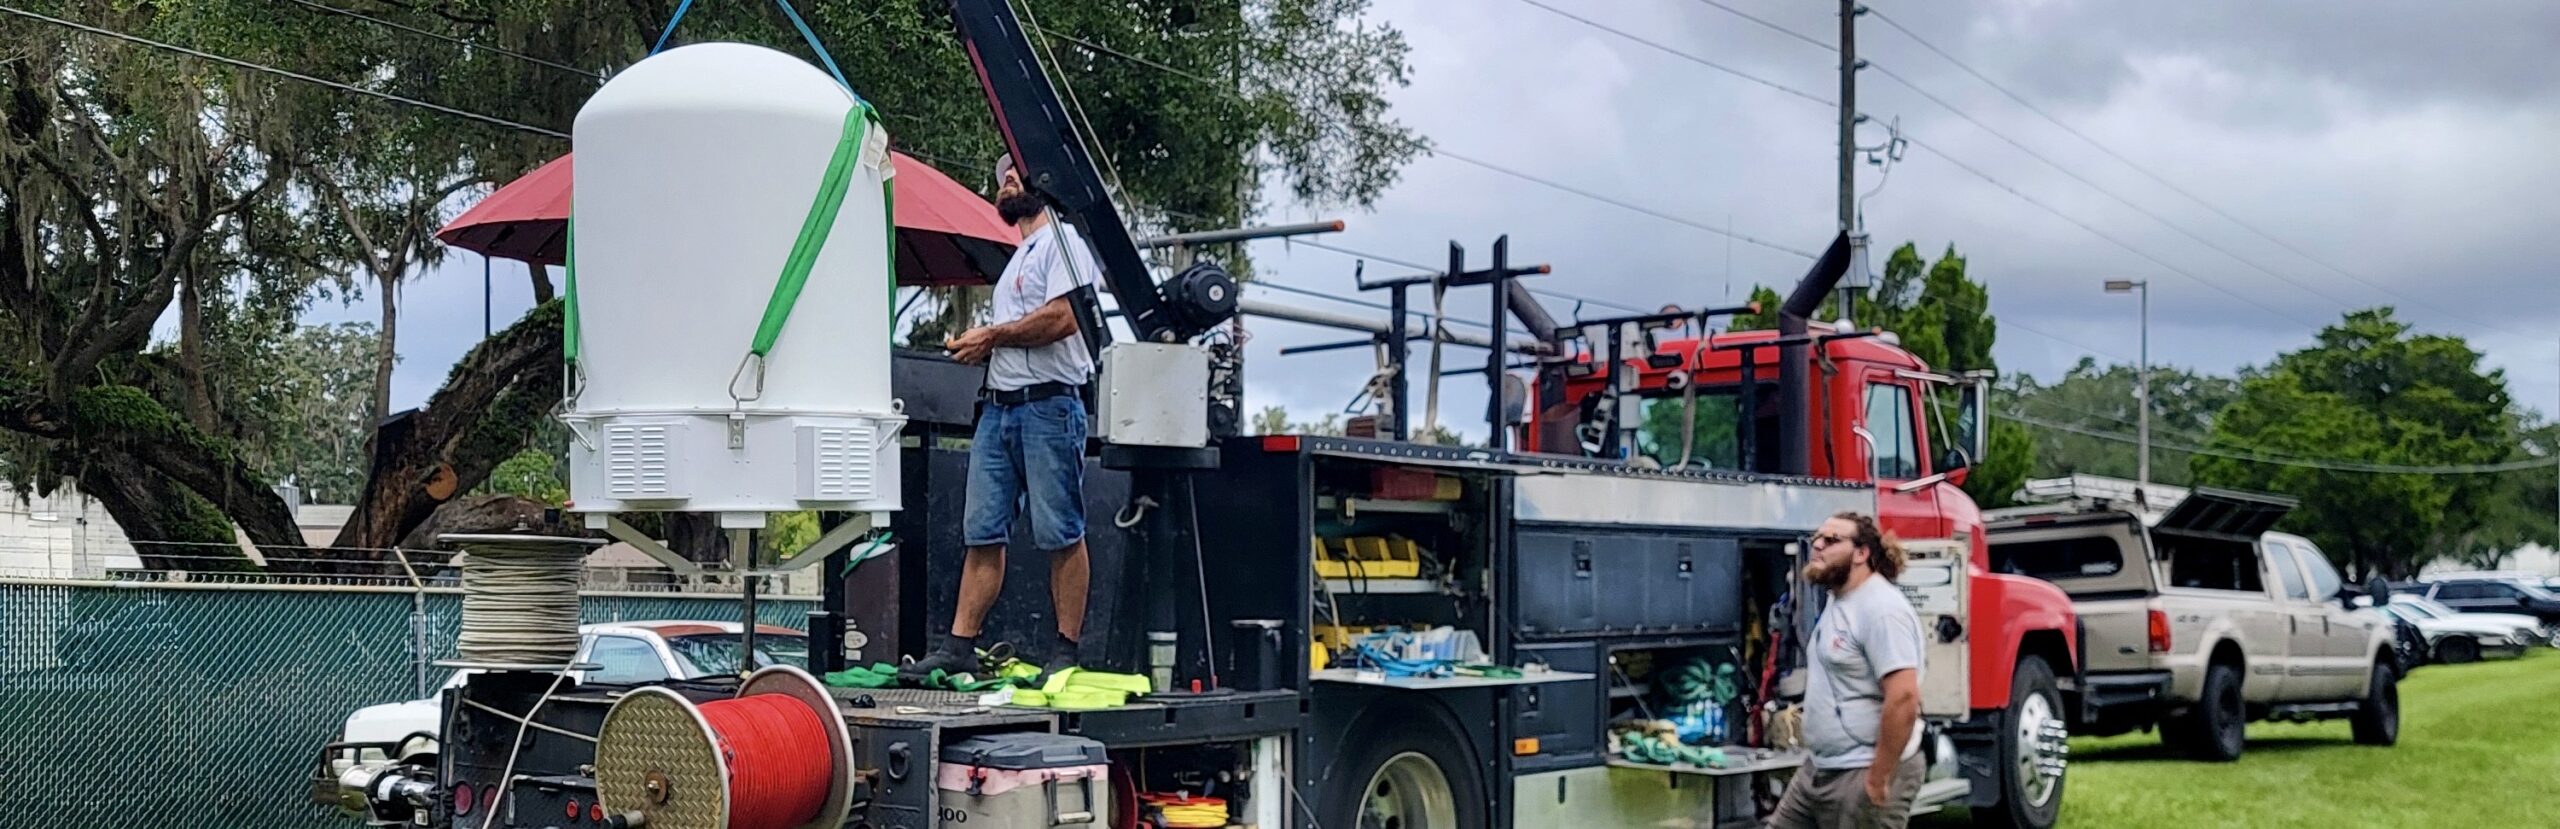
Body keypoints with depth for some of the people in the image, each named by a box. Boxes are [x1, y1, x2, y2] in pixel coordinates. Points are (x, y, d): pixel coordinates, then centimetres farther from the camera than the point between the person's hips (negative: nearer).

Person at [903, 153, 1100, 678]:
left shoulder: (1063, 240, -2)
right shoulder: (1018, 257, 27)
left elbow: (1062, 318, -17)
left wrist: (992, 335, -8)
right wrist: (977, 347, 8)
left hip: (1049, 404, -9)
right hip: (998, 406, 9)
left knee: (1060, 533, -5)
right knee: (982, 531, 4)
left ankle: (1067, 651, -1)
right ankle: (960, 646, 3)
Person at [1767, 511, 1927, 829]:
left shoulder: (1881, 609, -19)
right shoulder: (1839, 602, 14)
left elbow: (1903, 698, -26)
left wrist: (1878, 779, -24)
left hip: (1862, 776, -10)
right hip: (1820, 770, 10)